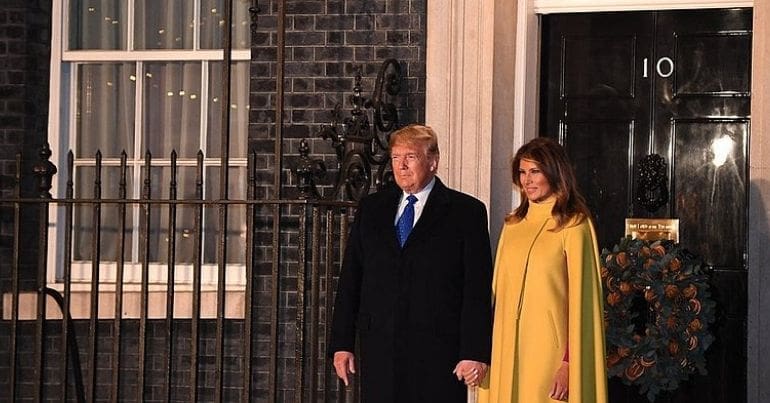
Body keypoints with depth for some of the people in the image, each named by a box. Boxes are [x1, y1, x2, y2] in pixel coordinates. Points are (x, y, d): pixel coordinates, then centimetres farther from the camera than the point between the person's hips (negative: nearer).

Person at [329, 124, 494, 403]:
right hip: (379, 349, 3)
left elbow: (478, 288, -3)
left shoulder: (466, 212, 2)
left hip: (437, 352, -3)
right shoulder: (371, 208, 14)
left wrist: (474, 353, -10)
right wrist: (342, 343, 6)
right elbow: (350, 279, 13)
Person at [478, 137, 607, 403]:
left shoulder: (573, 225, -6)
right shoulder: (513, 224, 12)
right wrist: (489, 353, 7)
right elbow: (500, 290, 14)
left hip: (548, 348, -5)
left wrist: (569, 363, -15)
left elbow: (581, 298, -9)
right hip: (507, 348, 6)